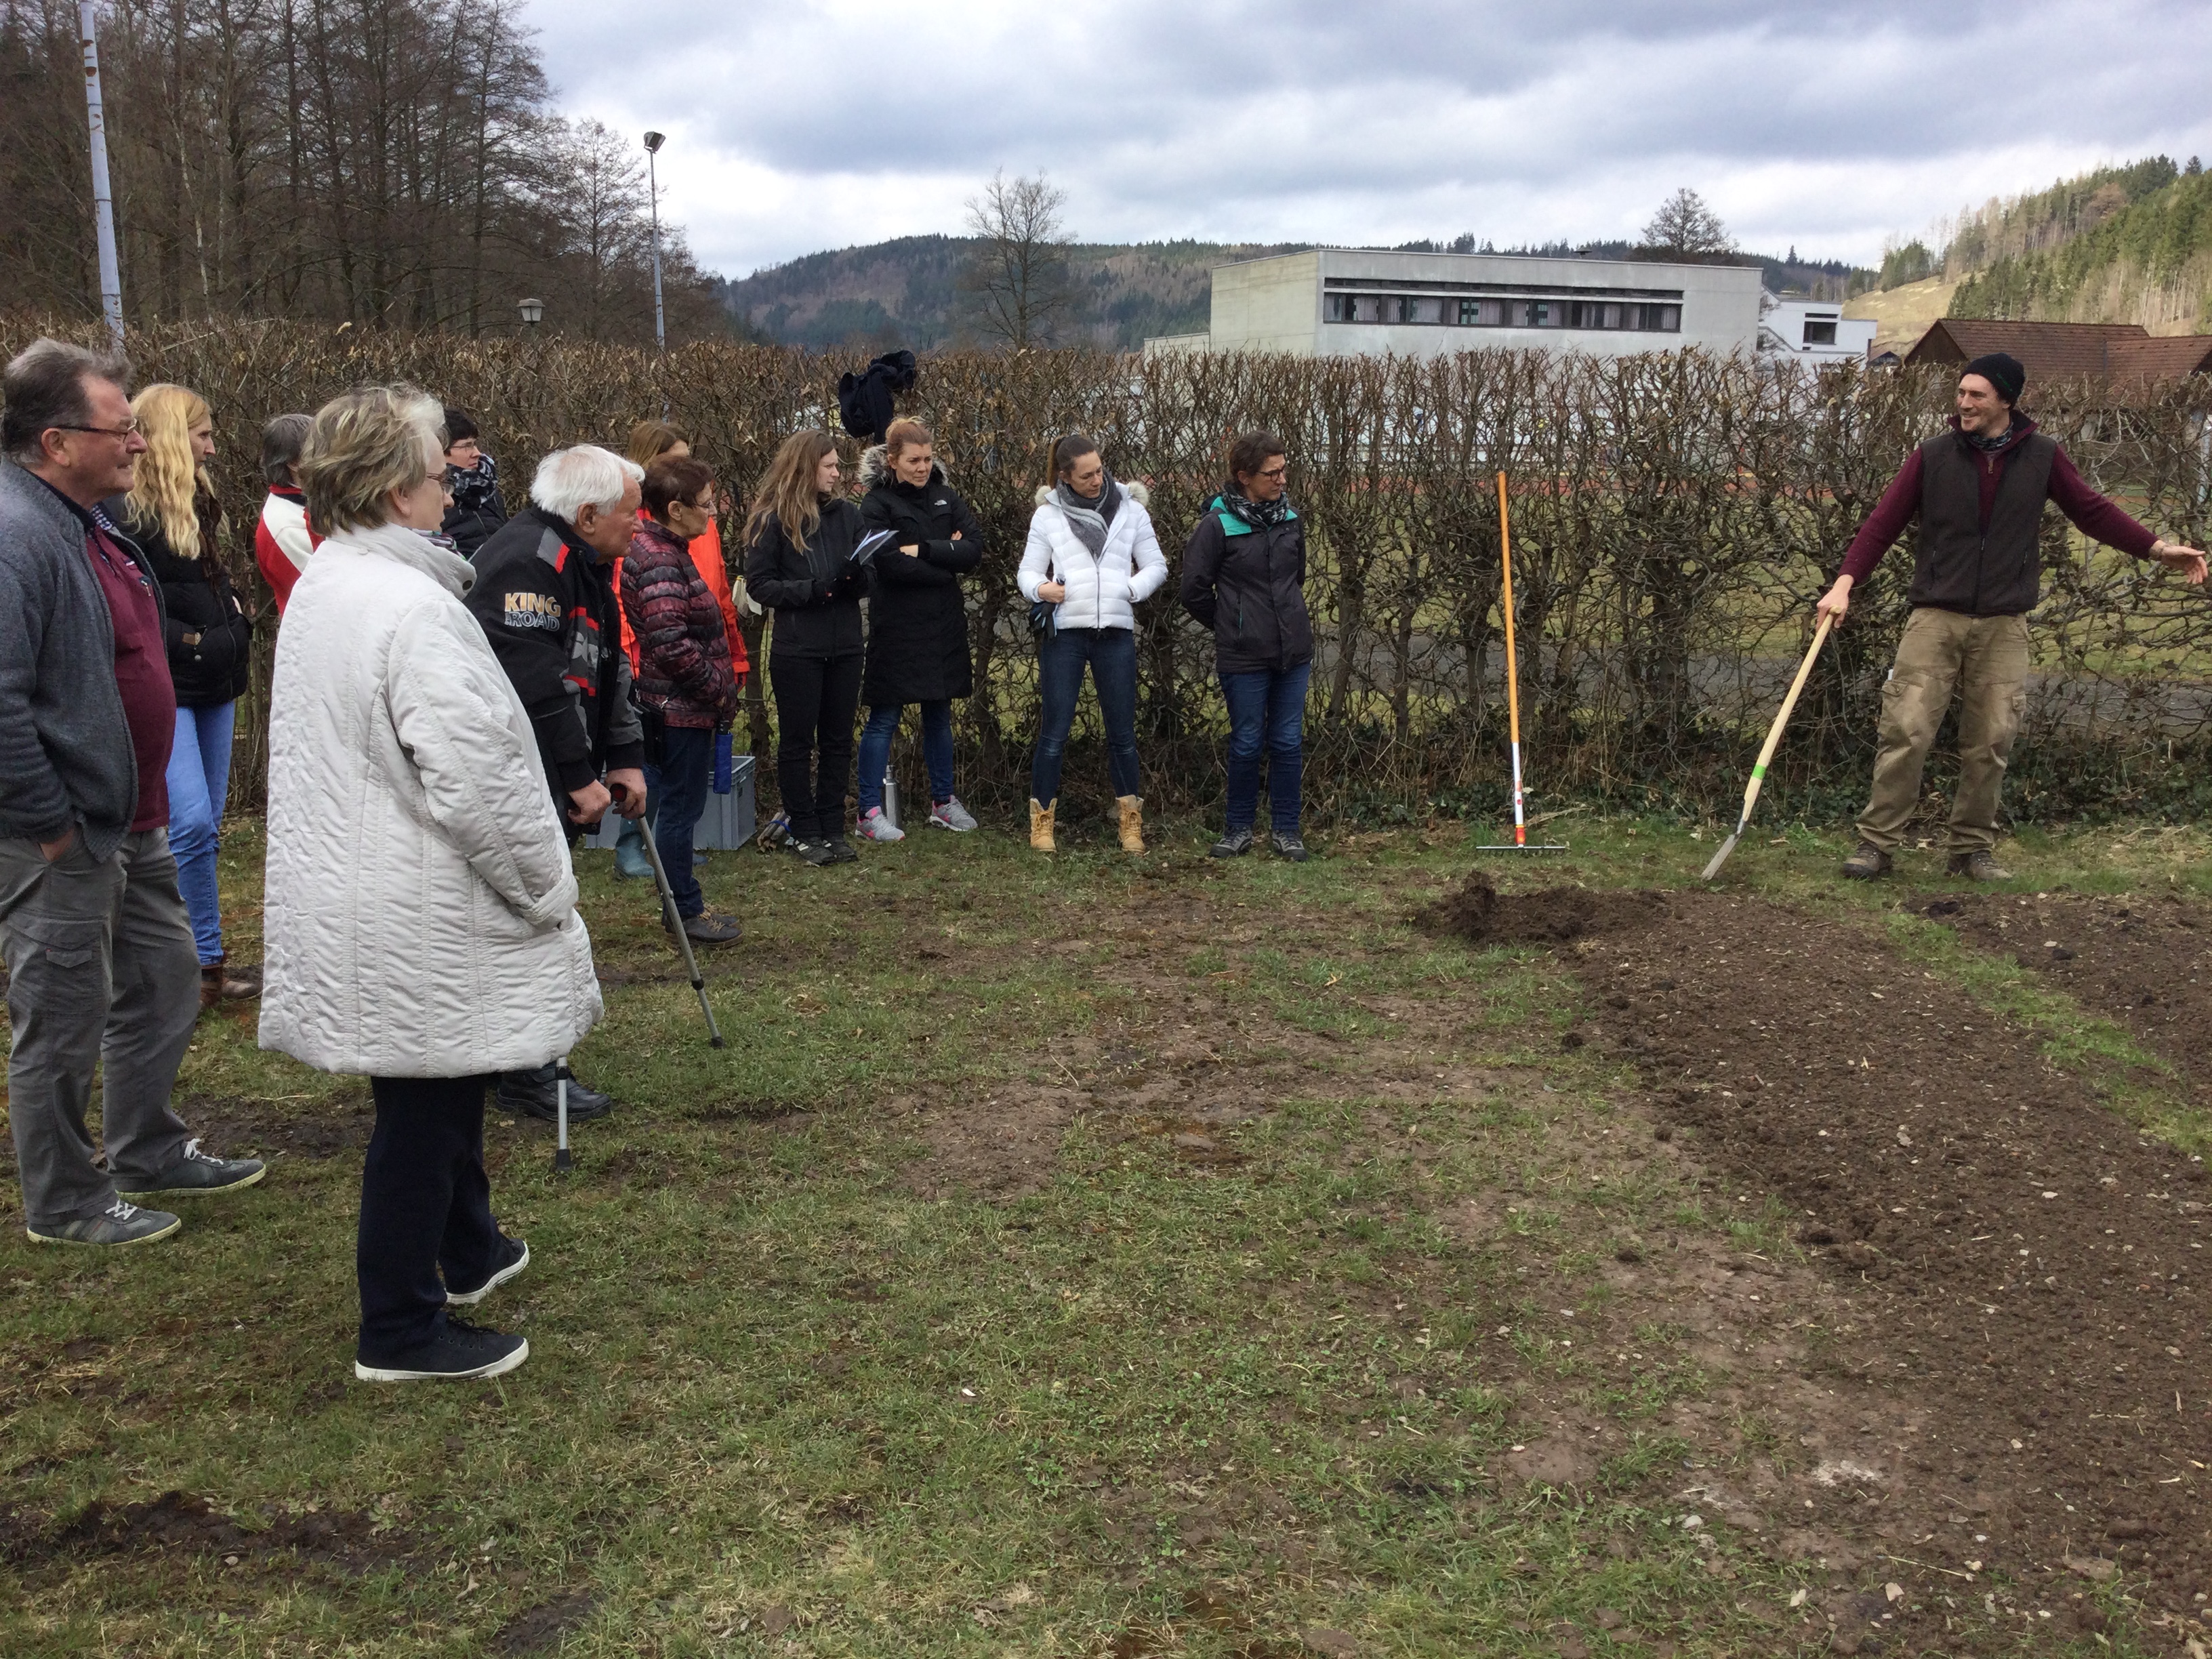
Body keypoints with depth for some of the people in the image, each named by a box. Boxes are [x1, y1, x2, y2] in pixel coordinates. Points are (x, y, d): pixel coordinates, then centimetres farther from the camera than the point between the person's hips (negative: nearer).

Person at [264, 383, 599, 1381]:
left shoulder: (317, 588, 8)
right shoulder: (413, 608, -23)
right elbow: (476, 783, -25)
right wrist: (546, 887, -11)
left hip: (349, 884, 10)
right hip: (417, 922, -10)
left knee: (442, 1090, 24)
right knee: (421, 1112, 3)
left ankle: (467, 1250, 42)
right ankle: (401, 1329, 17)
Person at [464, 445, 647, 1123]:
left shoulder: (582, 564, 15)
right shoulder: (527, 561, -20)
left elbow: (608, 672, 19)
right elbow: (536, 684, -27)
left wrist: (624, 759, 11)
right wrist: (579, 778, -23)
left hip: (550, 785, 11)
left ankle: (530, 1059, 28)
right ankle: (530, 1074, 4)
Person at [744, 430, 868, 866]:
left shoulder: (846, 514, 4)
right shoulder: (773, 520, -5)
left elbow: (866, 579, 7)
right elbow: (758, 584, -7)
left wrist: (856, 574, -16)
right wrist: (812, 588, -19)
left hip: (844, 647, 4)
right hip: (796, 650, -4)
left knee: (838, 739, 10)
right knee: (797, 741, 6)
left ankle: (833, 828, 19)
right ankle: (804, 832, 15)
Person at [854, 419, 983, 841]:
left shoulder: (946, 498, 9)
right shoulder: (877, 504, -6)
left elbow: (975, 548, -4)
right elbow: (892, 565, -19)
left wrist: (923, 549, -14)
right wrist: (947, 561, -10)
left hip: (943, 626, 5)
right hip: (897, 627, -5)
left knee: (939, 715, 14)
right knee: (884, 719, -1)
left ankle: (943, 801, 25)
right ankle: (870, 812, 5)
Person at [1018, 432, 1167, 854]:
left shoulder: (1130, 510, 7)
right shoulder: (1047, 515, 6)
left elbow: (1156, 566, 10)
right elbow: (1028, 572, 7)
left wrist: (1132, 589, -9)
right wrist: (1040, 588, -15)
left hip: (1116, 632, 1)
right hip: (1064, 632, -1)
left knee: (1122, 731, 6)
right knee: (1055, 731, -1)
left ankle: (1131, 821, 16)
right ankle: (1042, 819, 10)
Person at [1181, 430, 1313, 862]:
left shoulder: (1290, 518, 6)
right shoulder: (1217, 524, -11)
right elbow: (1195, 590, -4)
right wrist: (1231, 626, 6)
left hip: (1293, 652, 4)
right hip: (1244, 657, -4)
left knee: (1289, 743, 7)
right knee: (1246, 744, 5)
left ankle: (1285, 829, 18)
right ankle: (1239, 828, 21)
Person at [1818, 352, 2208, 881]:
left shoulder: (2043, 457, 4)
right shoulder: (1933, 456, 0)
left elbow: (2092, 511, 12)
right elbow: (1883, 522, -1)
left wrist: (2157, 548, 5)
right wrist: (1846, 582, -13)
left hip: (2003, 627, 2)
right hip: (1935, 618, -1)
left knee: (1990, 744, 4)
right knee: (1906, 731, -8)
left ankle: (1973, 849, 16)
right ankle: (1877, 842, 0)